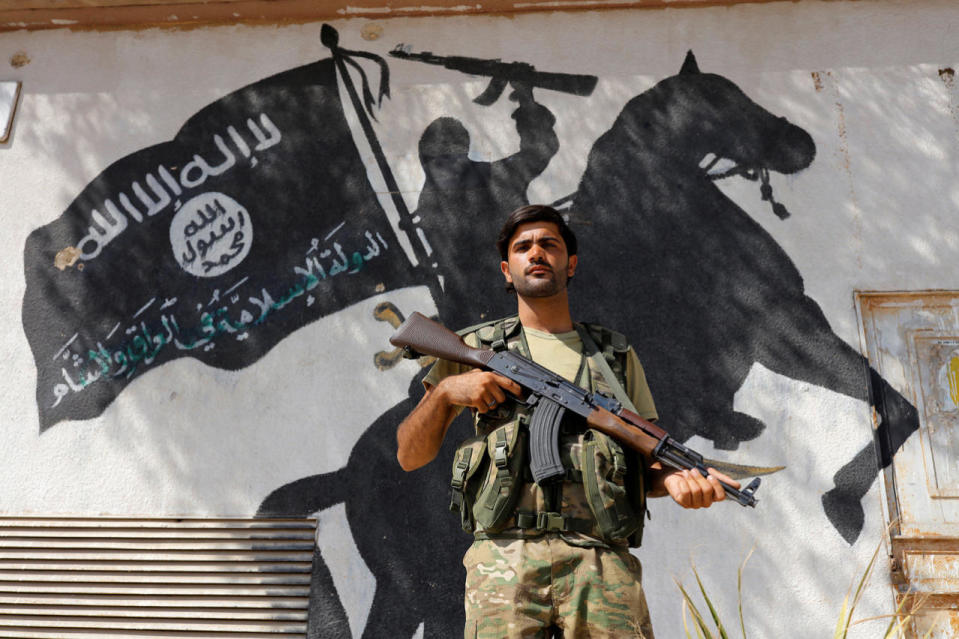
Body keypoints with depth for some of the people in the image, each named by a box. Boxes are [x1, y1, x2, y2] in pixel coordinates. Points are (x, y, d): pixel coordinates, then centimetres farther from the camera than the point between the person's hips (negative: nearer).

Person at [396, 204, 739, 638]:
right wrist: (446, 390, -3)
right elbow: (410, 456, 14)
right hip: (505, 559, -1)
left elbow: (645, 463, 19)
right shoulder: (476, 350, 15)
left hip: (602, 563, 1)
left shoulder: (617, 355, 20)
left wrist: (675, 478, -4)